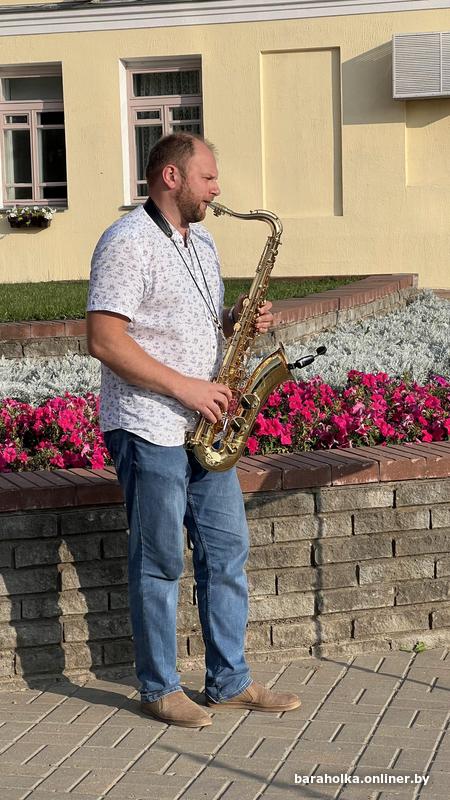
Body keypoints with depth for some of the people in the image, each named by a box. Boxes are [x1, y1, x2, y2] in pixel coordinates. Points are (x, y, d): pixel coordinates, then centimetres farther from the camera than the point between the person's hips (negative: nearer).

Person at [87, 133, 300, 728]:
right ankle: (159, 690, 13)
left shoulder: (201, 242, 15)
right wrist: (185, 387, -19)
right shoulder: (128, 243, -13)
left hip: (205, 425, 8)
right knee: (160, 562, 0)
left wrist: (237, 319, 3)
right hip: (150, 431, -8)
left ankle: (231, 682, 18)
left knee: (227, 550, 9)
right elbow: (105, 341, -19)